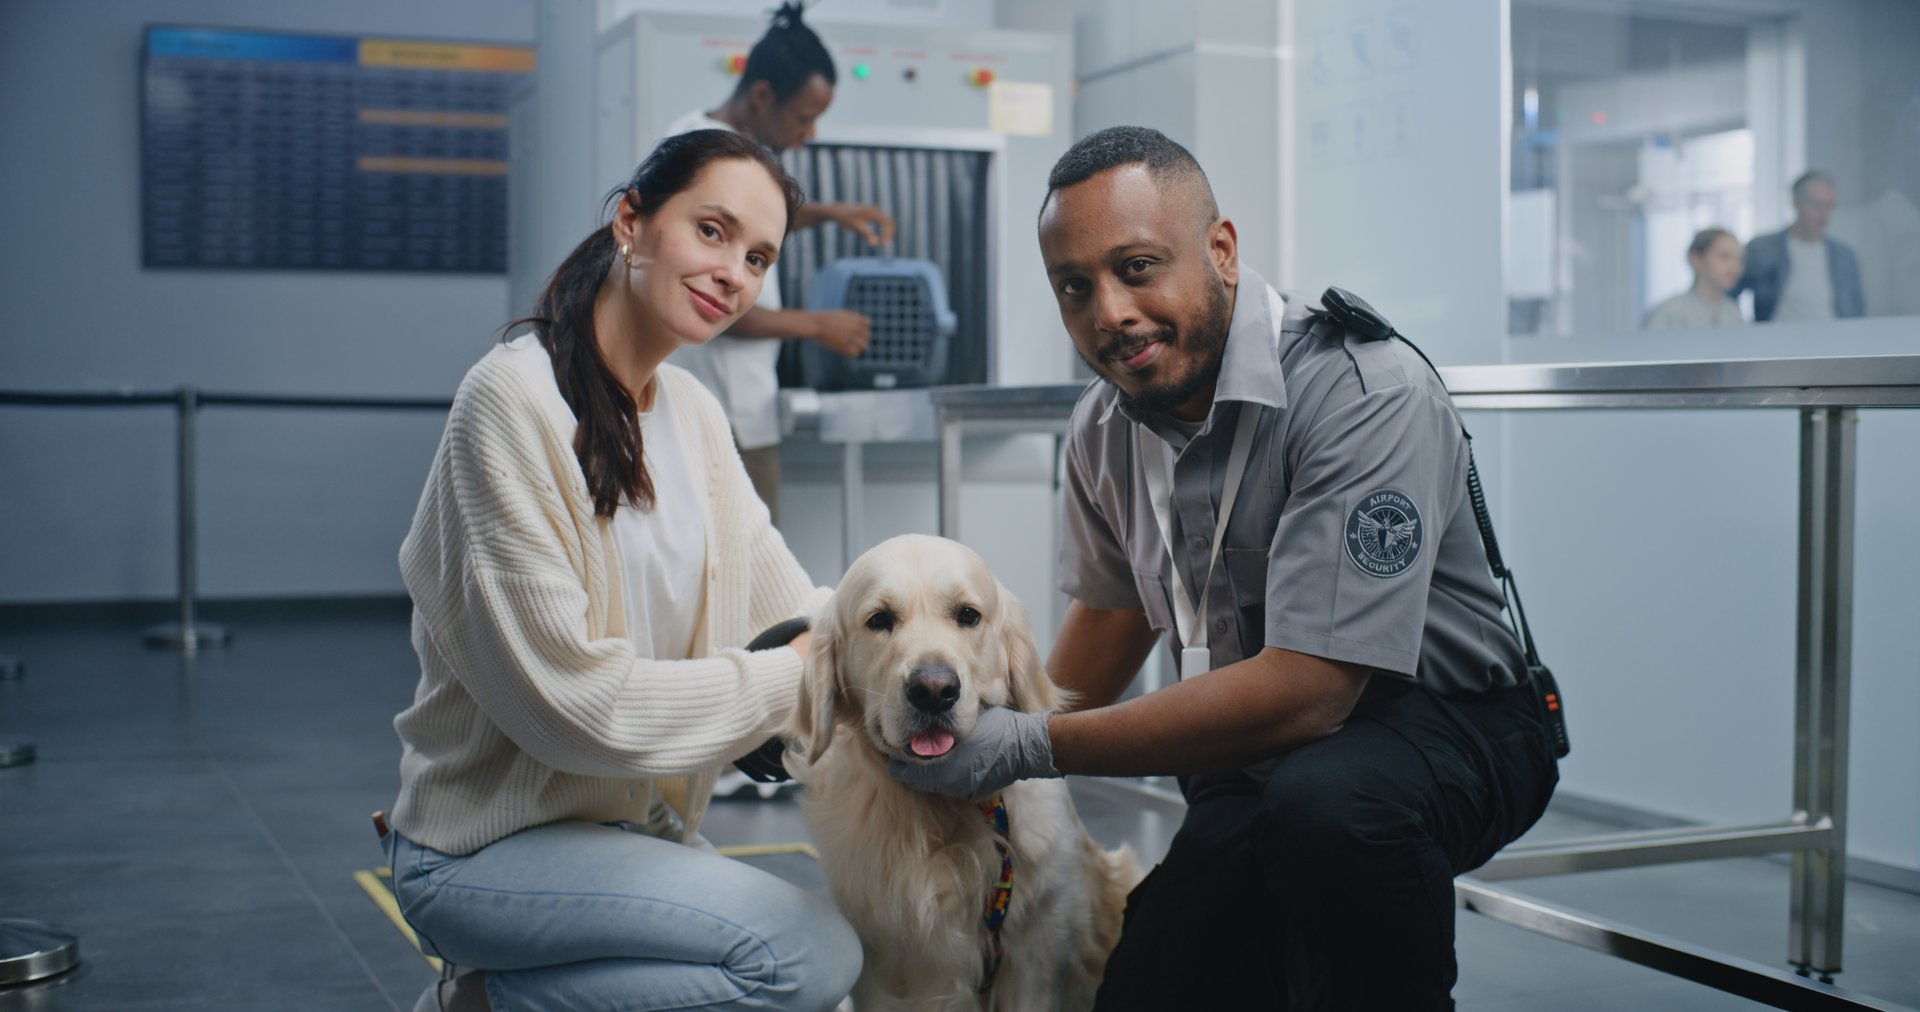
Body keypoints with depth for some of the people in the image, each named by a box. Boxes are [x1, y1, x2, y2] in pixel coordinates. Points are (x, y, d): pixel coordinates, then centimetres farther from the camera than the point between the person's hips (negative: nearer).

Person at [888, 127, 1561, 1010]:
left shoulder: (1365, 393, -25)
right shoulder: (1104, 425, -1)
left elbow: (1304, 691, -30)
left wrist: (1034, 749, -24)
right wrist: (994, 776, 14)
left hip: (1440, 723, -6)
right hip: (1252, 753, 6)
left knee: (1323, 798, -37)